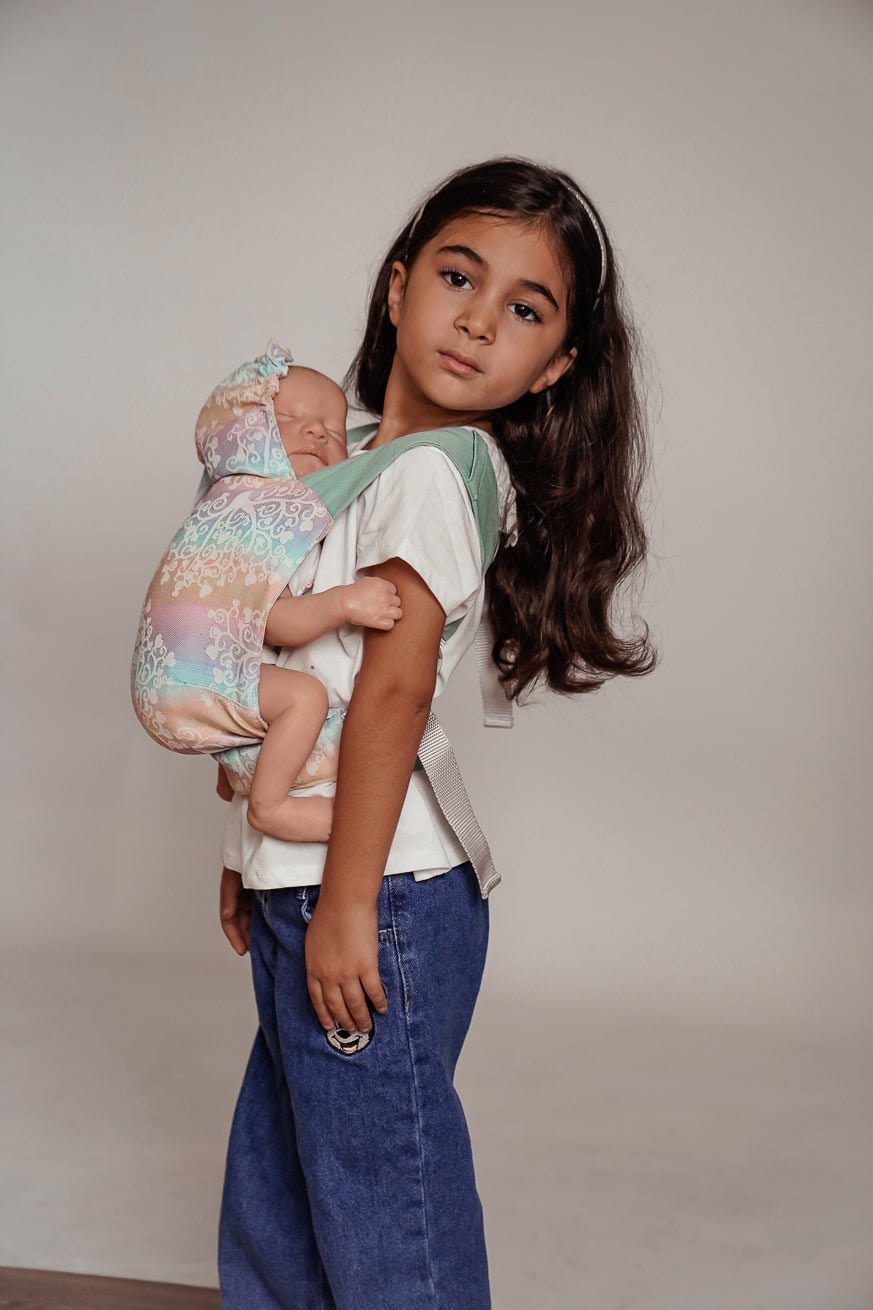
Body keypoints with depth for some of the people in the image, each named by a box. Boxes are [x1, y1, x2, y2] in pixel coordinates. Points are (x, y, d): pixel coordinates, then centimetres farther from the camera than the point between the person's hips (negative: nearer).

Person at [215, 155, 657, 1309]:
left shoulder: (433, 469, -14)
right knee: (272, 1216, 22)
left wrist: (345, 903, -22)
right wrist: (252, 856, 20)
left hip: (377, 896, -9)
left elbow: (394, 683, -21)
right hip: (303, 884, 9)